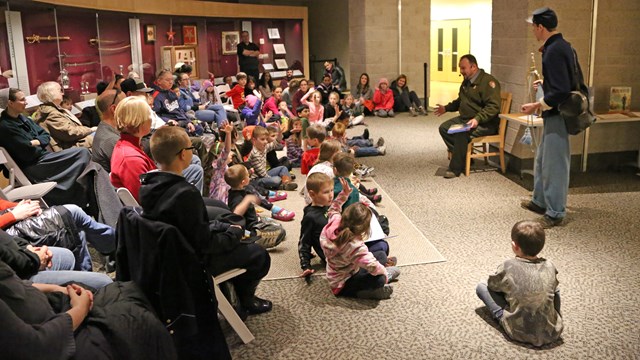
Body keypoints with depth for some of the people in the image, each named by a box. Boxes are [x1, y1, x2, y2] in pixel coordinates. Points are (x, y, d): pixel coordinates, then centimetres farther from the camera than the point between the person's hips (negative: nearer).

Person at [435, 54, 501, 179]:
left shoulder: (487, 81, -15)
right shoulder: (466, 82, 14)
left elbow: (494, 106, -24)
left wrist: (477, 119, -34)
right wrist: (446, 108, 21)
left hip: (485, 123, -10)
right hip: (465, 119, 10)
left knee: (461, 133, -32)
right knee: (444, 128, -4)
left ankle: (455, 168, -18)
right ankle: (464, 156, -2)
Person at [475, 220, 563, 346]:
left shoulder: (508, 267, -9)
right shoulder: (549, 266, 0)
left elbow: (492, 285, 9)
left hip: (520, 334, -3)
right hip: (551, 333, 3)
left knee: (481, 287, 7)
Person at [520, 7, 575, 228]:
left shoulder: (554, 51, -21)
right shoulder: (561, 45, 11)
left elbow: (561, 91, -26)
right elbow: (563, 81, 19)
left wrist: (537, 106, -18)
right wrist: (544, 83, 27)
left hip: (558, 115, -10)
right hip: (554, 114, 10)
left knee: (554, 164, -2)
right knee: (542, 160, 20)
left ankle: (556, 213, 8)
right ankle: (540, 201, 33)